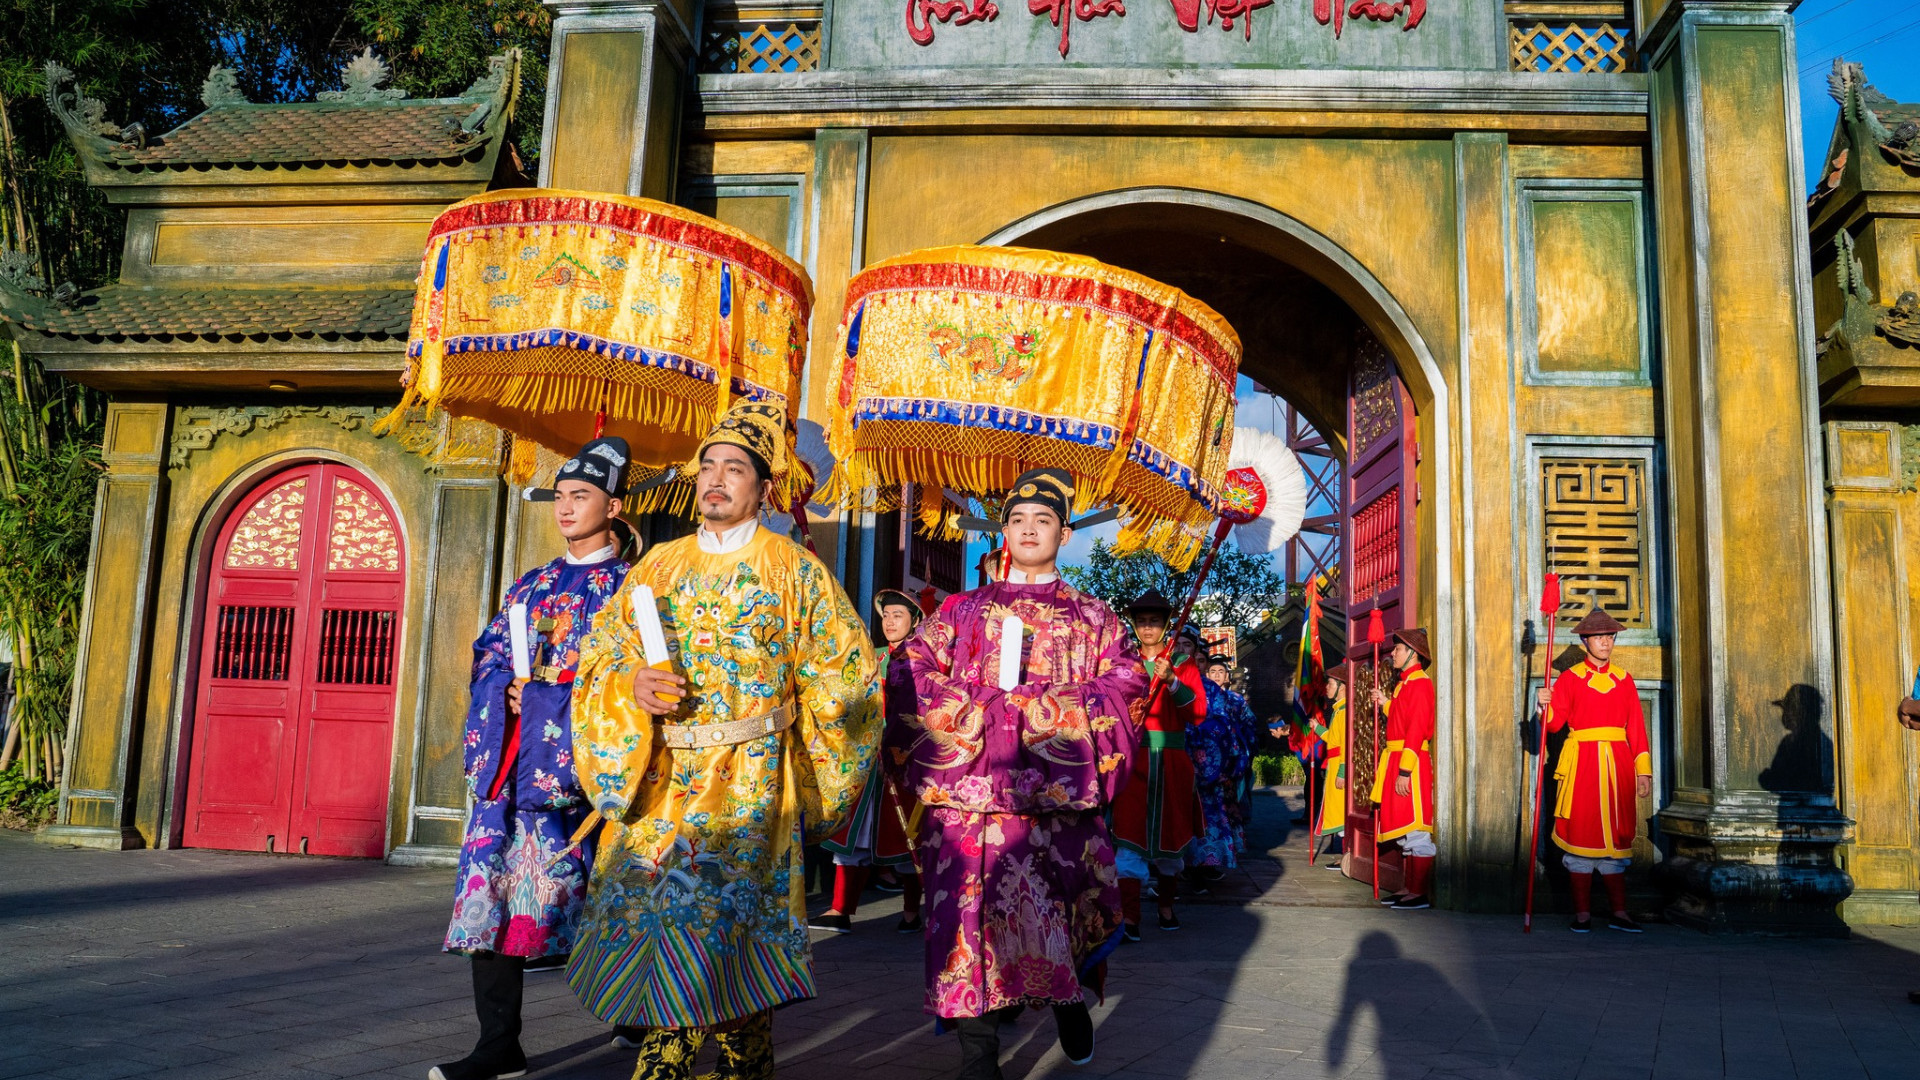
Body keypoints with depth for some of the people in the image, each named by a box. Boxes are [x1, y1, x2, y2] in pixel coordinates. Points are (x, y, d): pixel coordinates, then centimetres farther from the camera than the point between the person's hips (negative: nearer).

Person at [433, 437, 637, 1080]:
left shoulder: (628, 587, 2)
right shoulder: (530, 586, 21)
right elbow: (489, 659, 18)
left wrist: (541, 692, -12)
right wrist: (507, 693, -4)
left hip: (575, 758, -6)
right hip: (508, 757, 6)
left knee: (552, 884, -5)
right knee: (490, 883, -1)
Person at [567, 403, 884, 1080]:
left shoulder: (793, 572, 2)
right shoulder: (660, 567, 13)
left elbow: (843, 676, 4)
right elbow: (598, 661, 13)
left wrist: (805, 780, 3)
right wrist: (632, 686, -10)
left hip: (750, 786, -3)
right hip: (660, 781, 4)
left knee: (714, 918, -12)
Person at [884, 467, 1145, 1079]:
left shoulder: (1093, 618, 16)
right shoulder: (964, 611, 16)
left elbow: (1126, 687, 2)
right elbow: (910, 678, 5)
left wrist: (1046, 714, -11)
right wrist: (986, 716, -9)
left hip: (1059, 791, 0)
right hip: (971, 789, 0)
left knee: (1061, 908, 2)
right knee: (973, 910, -6)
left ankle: (1069, 998, 33)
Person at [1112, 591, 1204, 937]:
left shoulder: (1183, 662, 7)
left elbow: (1197, 712, -4)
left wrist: (1171, 681, -16)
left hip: (1172, 761, 1)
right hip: (1133, 757, -1)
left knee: (1170, 831, 9)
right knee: (1130, 834, -10)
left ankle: (1166, 906, 27)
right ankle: (1128, 917, -12)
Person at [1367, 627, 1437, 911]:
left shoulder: (1420, 684, -13)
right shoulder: (1405, 683, 17)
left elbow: (1416, 730, -20)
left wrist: (1404, 771, -23)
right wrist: (1385, 703, 17)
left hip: (1410, 761, -10)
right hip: (1396, 759, 10)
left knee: (1415, 831, -6)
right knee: (1406, 833, 13)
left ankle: (1421, 894, -2)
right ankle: (1410, 888, 19)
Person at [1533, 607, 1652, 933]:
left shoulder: (1623, 679, 12)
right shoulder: (1570, 678, 5)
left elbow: (1636, 727, 9)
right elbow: (1555, 722, -1)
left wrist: (1643, 769, 2)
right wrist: (1546, 706, -23)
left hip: (1617, 765, 2)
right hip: (1581, 764, -2)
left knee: (1615, 836, 4)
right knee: (1581, 833, -2)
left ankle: (1619, 912, 9)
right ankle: (1582, 913, 4)